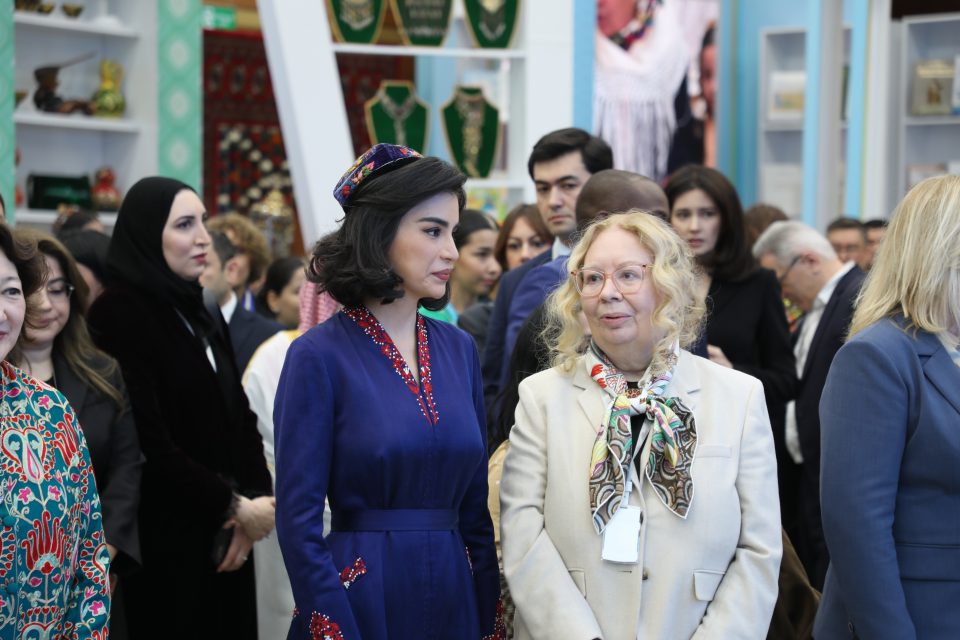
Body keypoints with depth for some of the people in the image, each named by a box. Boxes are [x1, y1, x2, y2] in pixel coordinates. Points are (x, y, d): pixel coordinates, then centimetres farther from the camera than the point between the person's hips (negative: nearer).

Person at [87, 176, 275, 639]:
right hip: (165, 539, -7)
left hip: (225, 536, 7)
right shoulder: (119, 316, -13)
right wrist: (235, 505, -14)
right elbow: (149, 446, -19)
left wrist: (254, 500, -6)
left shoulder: (201, 313, 12)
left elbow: (238, 416, 10)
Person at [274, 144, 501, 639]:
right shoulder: (320, 356, -10)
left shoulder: (459, 349, 6)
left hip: (457, 598, 5)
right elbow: (298, 522, -11)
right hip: (363, 599, -5)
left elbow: (474, 504, 10)